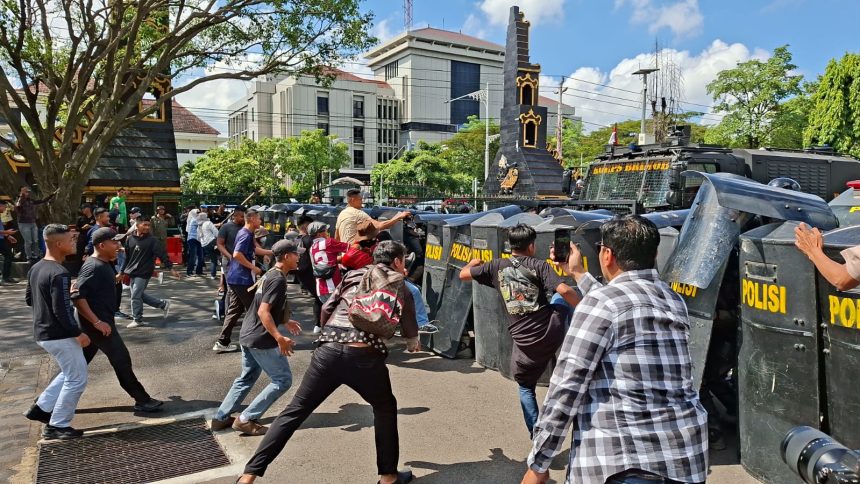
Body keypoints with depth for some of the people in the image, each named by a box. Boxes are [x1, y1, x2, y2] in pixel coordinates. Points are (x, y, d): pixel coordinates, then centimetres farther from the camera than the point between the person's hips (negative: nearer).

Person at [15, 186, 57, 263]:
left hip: (33, 224, 6)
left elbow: (43, 200, 10)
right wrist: (21, 196, -34)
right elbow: (17, 206, -31)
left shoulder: (32, 201, 6)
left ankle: (36, 256, 20)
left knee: (35, 241, 9)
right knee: (28, 242, -3)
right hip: (24, 224, -6)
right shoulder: (19, 201, -10)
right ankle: (29, 257, 8)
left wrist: (53, 194, 7)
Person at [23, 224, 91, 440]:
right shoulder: (59, 274, -24)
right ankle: (57, 426, 12)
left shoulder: (35, 268, 6)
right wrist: (78, 333, -16)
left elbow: (29, 300, 17)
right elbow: (62, 310, -26)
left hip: (42, 333, 10)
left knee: (69, 373, 25)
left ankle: (41, 407, 27)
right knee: (77, 379, 4)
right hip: (60, 335, -9)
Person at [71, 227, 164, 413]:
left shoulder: (104, 264, 9)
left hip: (100, 322, 10)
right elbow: (76, 295, -27)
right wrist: (97, 322, -27)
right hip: (98, 324, -10)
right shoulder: (94, 267, -21)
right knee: (122, 360, -2)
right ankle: (142, 400, 6)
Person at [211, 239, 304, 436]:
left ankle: (221, 418, 27)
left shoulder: (270, 275, 12)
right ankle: (246, 420, 1)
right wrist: (280, 338, -31)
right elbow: (263, 312, -25)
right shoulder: (278, 279, -18)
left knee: (247, 377, 23)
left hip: (248, 335, 10)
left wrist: (285, 321, 30)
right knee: (283, 380, -1)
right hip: (261, 339, -10)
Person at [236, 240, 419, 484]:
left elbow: (326, 310, 22)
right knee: (385, 408, 22)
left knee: (295, 411, 11)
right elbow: (410, 328, 23)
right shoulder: (399, 285, 17)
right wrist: (413, 344, 46)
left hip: (328, 350, 3)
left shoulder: (354, 275, 24)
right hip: (364, 355, -2)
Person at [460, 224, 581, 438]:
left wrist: (473, 263, 36)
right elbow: (564, 290, -15)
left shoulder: (496, 266, 3)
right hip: (552, 332, 0)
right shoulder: (539, 265, -3)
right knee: (563, 302, 31)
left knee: (526, 388, 22)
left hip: (525, 343, 1)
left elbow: (463, 274, 14)